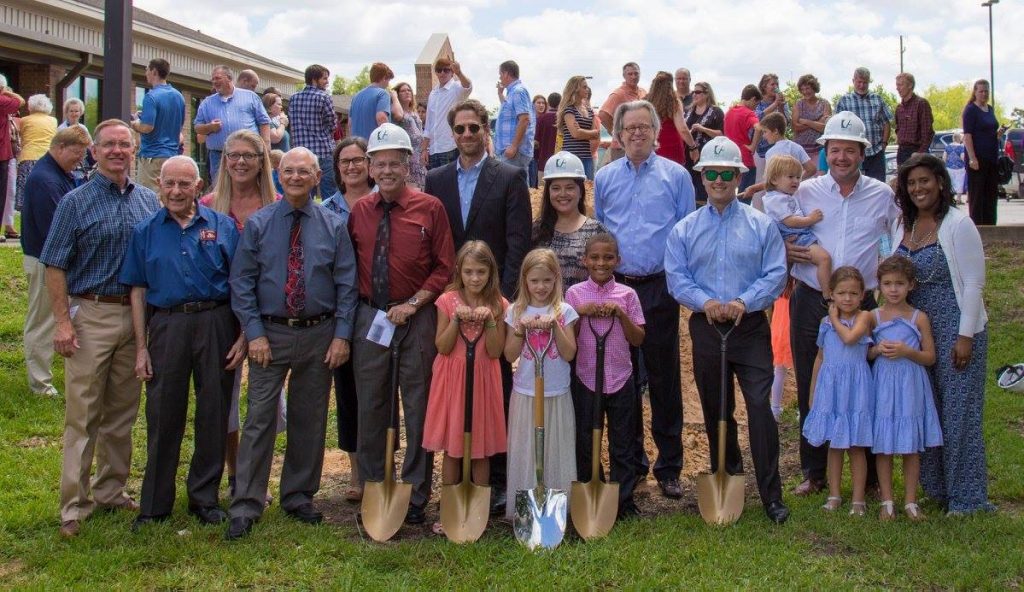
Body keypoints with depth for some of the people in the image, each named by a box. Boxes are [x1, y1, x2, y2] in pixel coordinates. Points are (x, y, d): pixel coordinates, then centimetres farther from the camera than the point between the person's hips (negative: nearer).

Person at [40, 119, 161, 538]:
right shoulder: (76, 202, -2)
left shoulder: (148, 201, 8)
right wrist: (62, 322, -11)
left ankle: (111, 491, 24)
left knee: (122, 411, 12)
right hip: (90, 315, -4)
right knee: (82, 414, -1)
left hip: (136, 315, 4)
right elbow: (55, 266, -4)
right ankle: (74, 505, 5)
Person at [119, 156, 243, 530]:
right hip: (166, 326, 1)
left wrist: (242, 336, -5)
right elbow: (138, 291, 7)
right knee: (162, 416, 6)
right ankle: (155, 503, 17)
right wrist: (141, 347, 1)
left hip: (216, 324, 0)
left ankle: (205, 497, 21)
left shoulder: (222, 227, 4)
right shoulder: (146, 231, 7)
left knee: (213, 414, 7)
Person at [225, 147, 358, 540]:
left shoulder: (333, 226, 3)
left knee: (310, 420, 10)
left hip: (319, 335, 2)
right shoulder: (258, 224, 1)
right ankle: (246, 506, 3)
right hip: (270, 334, -1)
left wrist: (341, 334, -5)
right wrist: (254, 333, -8)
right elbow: (241, 282, 0)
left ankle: (298, 497, 25)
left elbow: (346, 284, 2)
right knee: (260, 419, -4)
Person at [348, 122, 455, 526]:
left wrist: (412, 303, -11)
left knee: (418, 409, 4)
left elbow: (445, 267, -3)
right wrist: (356, 304, -2)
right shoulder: (358, 211, 5)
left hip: (415, 318, -3)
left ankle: (416, 496, 15)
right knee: (370, 408, 10)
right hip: (369, 317, 3)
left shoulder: (430, 208, -3)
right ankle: (371, 490, 23)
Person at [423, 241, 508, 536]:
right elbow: (442, 347, -6)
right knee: (451, 449, 8)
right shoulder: (448, 301, -3)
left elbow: (495, 352, -7)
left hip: (483, 381, 0)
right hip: (452, 381, 0)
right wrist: (457, 319, -18)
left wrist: (490, 320, -19)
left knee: (481, 450, 7)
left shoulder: (498, 305, -2)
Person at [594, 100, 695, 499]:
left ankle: (669, 467, 10)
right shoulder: (605, 178, 9)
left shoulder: (676, 176, 2)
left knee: (664, 378, 1)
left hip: (659, 288, -2)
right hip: (615, 287, 3)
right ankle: (630, 462, 20)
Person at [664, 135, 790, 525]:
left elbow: (776, 274, -3)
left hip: (751, 327, -2)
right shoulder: (685, 230, 6)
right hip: (706, 328, 2)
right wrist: (704, 302, -17)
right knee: (715, 411, 12)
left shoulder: (762, 225, 2)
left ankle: (771, 495, -3)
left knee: (759, 407, -10)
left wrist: (744, 302, -18)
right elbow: (676, 278, 1)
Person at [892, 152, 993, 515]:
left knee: (959, 411, -1)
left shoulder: (958, 224, -11)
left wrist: (965, 336, -15)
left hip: (955, 331, -6)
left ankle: (965, 496, 10)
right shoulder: (901, 225, 8)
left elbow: (973, 283, -12)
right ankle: (933, 486, 25)